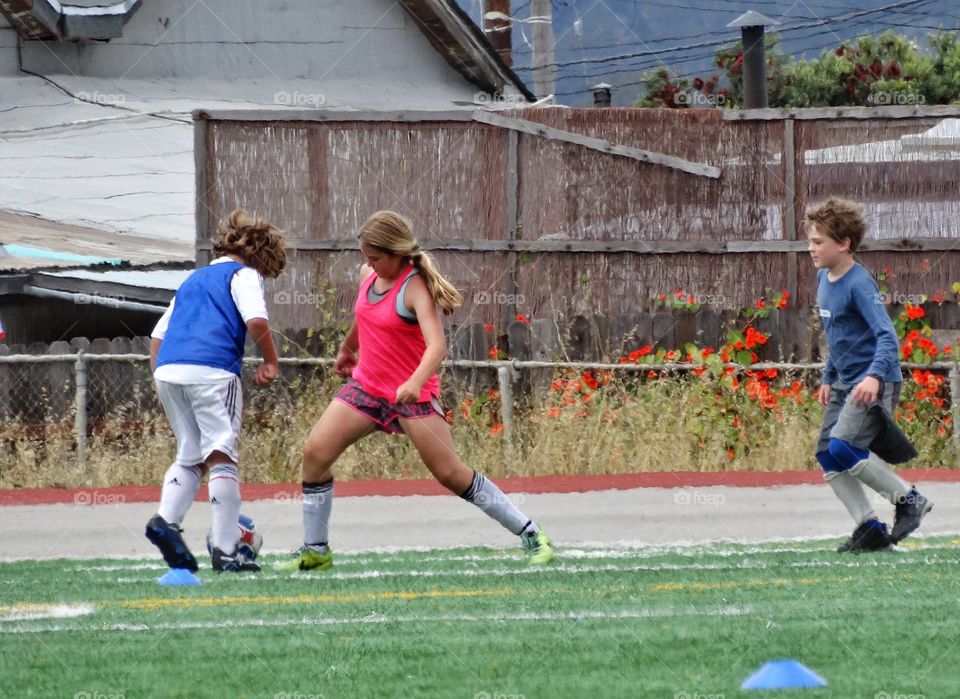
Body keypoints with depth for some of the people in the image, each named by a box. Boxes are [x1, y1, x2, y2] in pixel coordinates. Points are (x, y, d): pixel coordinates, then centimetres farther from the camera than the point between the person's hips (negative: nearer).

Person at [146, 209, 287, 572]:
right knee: (222, 457, -5)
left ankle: (165, 519, -7)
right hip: (212, 371, -6)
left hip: (167, 369, 6)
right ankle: (225, 550, -9)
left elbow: (158, 334, 28)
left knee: (190, 457, 16)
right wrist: (270, 362, 5)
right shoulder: (244, 275, 10)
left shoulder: (193, 280, 30)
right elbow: (256, 321, -9)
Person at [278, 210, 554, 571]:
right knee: (315, 451, -7)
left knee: (450, 473, -8)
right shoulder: (368, 275, 2)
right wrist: (347, 348, 42)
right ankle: (315, 550, 4)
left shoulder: (414, 287, -20)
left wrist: (416, 382, -51)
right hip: (367, 385, 7)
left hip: (413, 393, -7)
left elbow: (437, 345, -33)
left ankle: (530, 534, 3)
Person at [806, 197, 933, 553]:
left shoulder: (859, 283, -18)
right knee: (827, 456, 3)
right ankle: (869, 527, 10)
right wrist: (828, 379, 22)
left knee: (843, 447, -22)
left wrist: (874, 376, -40)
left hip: (875, 382, -9)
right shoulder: (824, 279, 9)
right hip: (845, 382, 9)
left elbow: (886, 334, -26)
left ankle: (909, 499, -6)